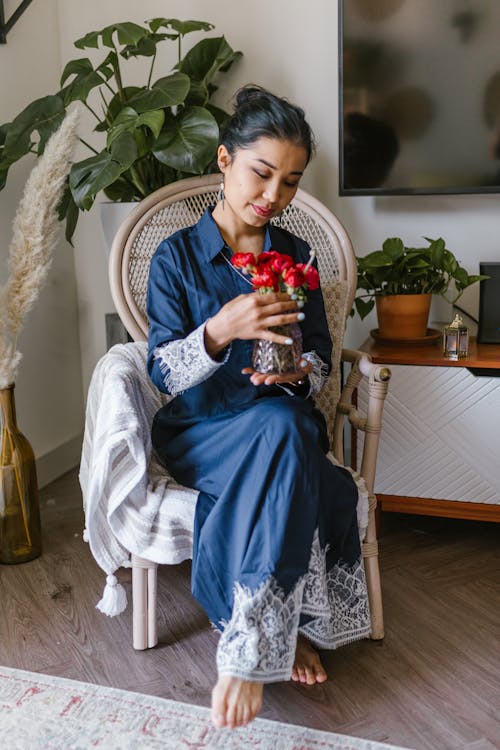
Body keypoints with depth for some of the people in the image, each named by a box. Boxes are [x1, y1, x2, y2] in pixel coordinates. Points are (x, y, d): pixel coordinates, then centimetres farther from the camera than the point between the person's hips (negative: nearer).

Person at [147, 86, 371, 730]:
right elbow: (163, 373, -10)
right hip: (199, 431, -2)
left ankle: (249, 647, -22)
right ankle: (289, 627, -24)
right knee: (280, 431, -36)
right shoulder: (177, 255, -2)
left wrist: (299, 370, -16)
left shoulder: (294, 255, 8)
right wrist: (219, 331, -31)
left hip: (280, 426, 3)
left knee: (285, 425, -35)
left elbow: (320, 358, 9)